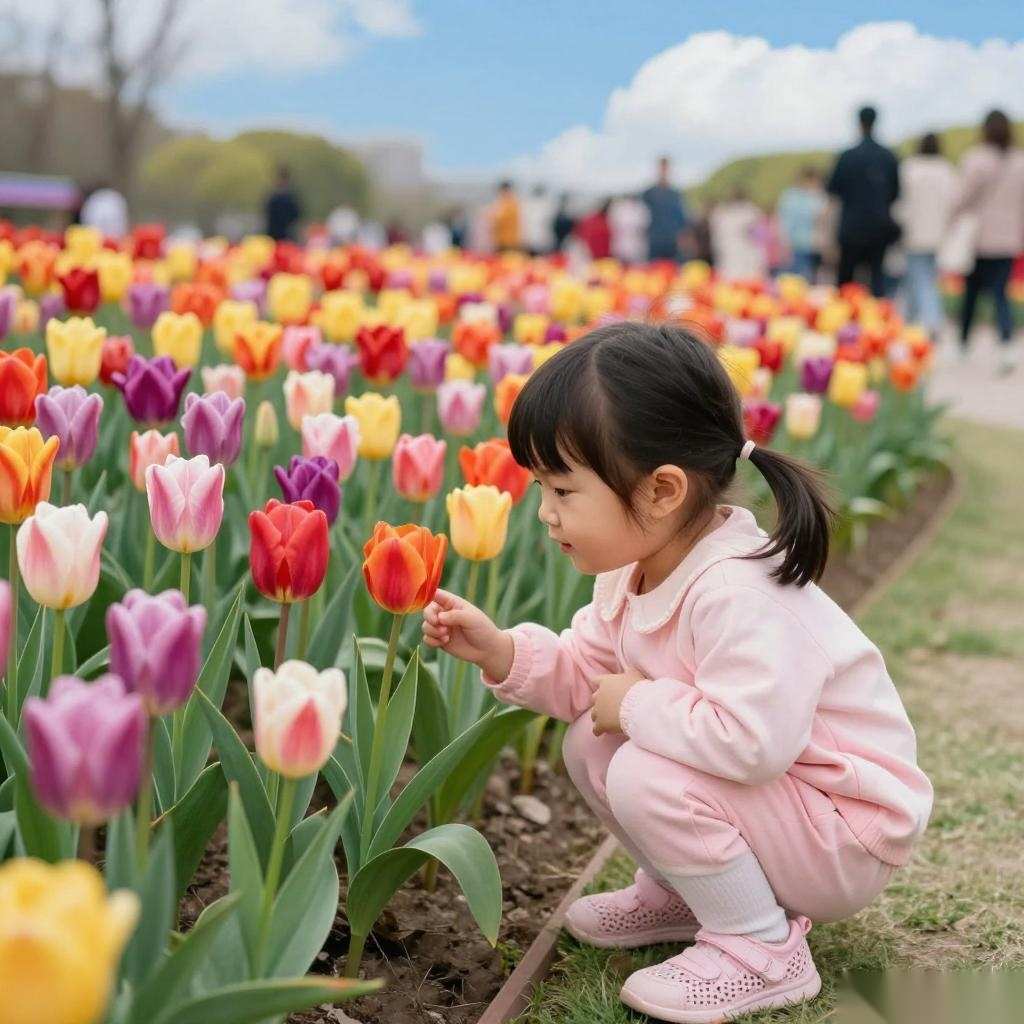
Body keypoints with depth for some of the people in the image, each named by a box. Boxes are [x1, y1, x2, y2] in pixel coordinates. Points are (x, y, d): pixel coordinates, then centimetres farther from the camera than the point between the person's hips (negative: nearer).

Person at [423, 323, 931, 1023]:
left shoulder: (737, 593, -33)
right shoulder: (636, 568, -3)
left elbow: (749, 740, -41)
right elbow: (588, 670, 7)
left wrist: (638, 704, -26)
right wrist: (501, 651, -10)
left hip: (848, 840, -9)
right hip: (765, 791, 9)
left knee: (646, 777, -27)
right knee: (591, 744, 2)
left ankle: (765, 951, -8)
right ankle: (683, 893, 18)